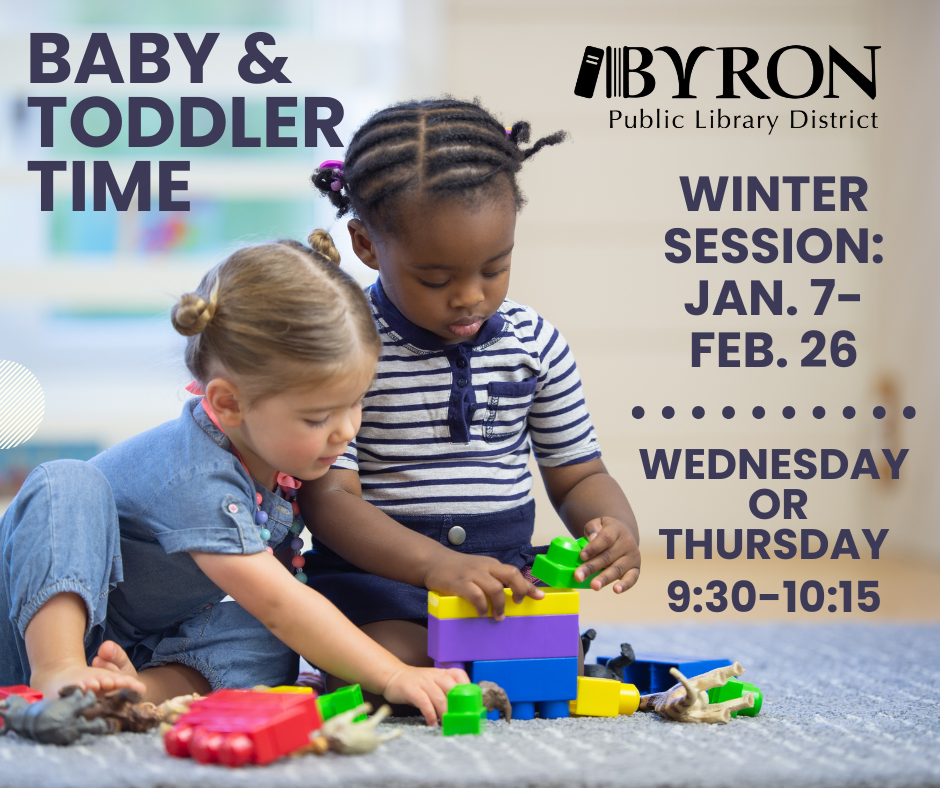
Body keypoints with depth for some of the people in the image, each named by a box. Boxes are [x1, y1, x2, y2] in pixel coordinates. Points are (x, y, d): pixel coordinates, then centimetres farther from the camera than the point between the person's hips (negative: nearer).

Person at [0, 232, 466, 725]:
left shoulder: (273, 445, -8)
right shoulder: (195, 478, -33)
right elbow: (279, 604, -36)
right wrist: (393, 677, -39)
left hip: (140, 645, 6)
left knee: (267, 647, -21)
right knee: (68, 483, -34)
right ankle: (55, 675, -43)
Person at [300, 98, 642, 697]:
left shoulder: (535, 344, 5)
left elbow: (578, 474, 13)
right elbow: (328, 496, -16)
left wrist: (615, 525, -13)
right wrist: (435, 563, -34)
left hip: (505, 570, 4)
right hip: (373, 574, -4)